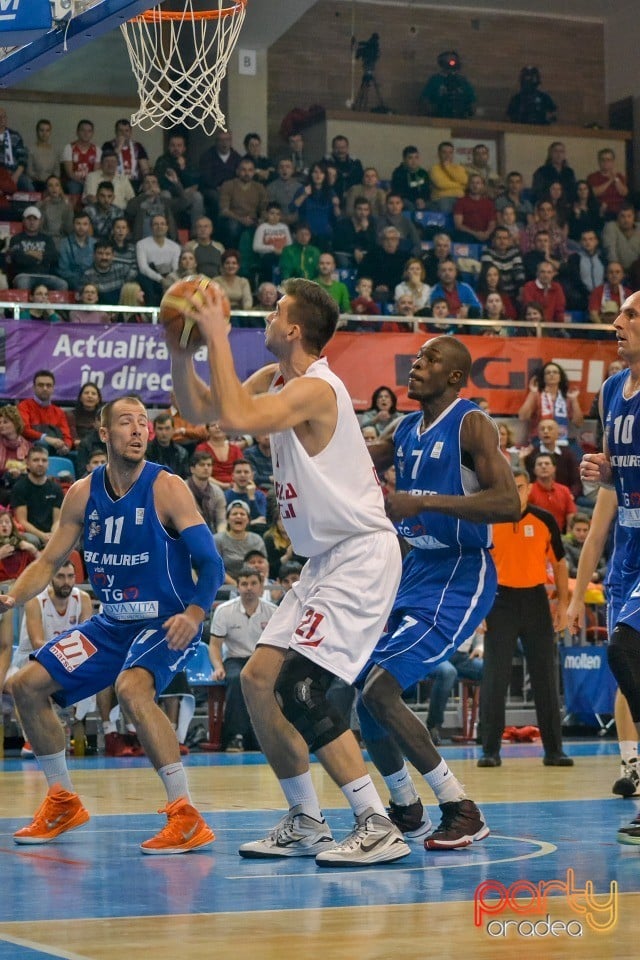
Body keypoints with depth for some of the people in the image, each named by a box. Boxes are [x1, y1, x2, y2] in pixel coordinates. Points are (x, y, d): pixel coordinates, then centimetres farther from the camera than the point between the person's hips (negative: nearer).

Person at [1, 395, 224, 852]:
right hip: (114, 623, 7)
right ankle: (63, 802, 24)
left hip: (166, 623, -7)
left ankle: (188, 819, -31)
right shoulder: (83, 494, 0)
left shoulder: (167, 489, -16)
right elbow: (50, 561, 8)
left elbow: (211, 563, -17)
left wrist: (195, 613, -34)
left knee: (132, 688, -36)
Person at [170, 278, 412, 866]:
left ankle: (378, 827, -14)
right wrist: (181, 345, 0)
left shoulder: (315, 388, -19)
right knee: (259, 679, 9)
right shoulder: (276, 378, 10)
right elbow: (199, 408, 14)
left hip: (362, 556, -10)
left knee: (300, 688, -17)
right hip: (328, 560, 10)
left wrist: (218, 338, -25)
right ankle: (305, 824, 18)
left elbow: (237, 418, -34)